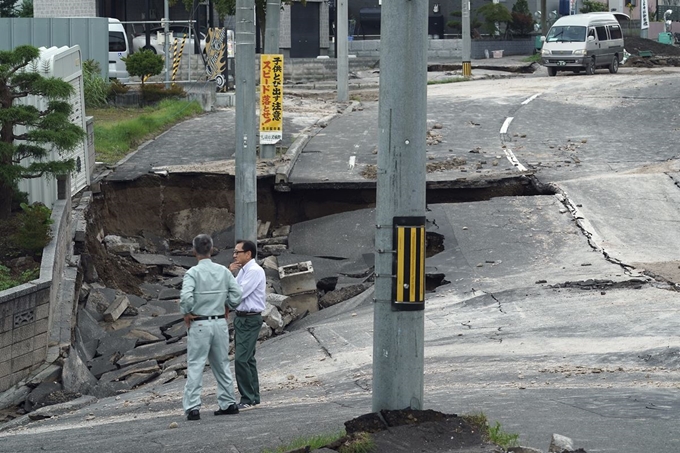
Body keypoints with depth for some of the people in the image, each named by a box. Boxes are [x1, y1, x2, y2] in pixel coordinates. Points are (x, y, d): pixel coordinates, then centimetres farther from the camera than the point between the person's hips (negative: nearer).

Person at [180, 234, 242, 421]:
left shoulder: (193, 273, -12)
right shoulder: (224, 271, 2)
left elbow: (186, 297, -23)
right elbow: (236, 295, -1)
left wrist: (186, 314, -7)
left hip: (199, 324, -4)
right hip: (220, 322, 4)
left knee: (195, 366, -2)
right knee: (222, 364, 17)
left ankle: (193, 407, -8)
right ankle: (228, 403, 22)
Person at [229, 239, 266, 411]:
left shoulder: (255, 271, -16)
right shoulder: (242, 271, 13)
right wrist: (229, 273, 0)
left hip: (250, 320, -10)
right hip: (241, 318, 10)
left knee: (241, 359, -14)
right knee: (248, 359, 15)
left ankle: (248, 400, -10)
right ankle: (253, 397, 24)